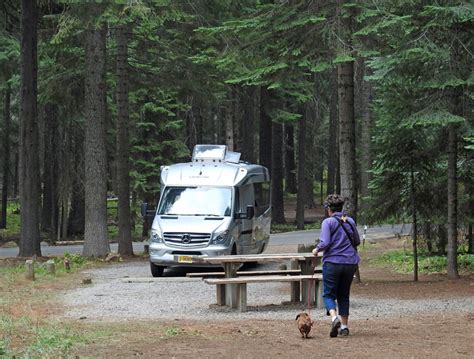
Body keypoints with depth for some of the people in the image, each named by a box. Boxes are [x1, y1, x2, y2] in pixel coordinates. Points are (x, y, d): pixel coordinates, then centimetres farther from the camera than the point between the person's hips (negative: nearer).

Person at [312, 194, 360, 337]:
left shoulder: (328, 222, -8)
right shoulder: (350, 221, 8)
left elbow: (325, 243, -16)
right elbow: (357, 241, 17)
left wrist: (317, 249, 2)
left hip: (332, 262, -5)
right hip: (350, 263, 5)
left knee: (329, 294, 3)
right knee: (344, 295, 15)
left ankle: (334, 318, -22)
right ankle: (344, 326, 12)